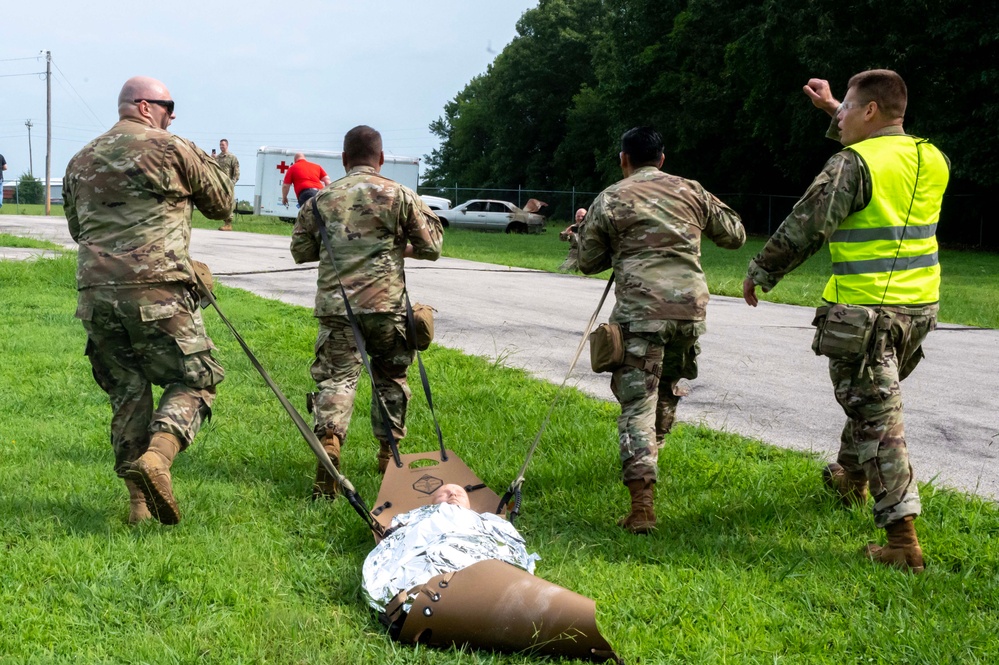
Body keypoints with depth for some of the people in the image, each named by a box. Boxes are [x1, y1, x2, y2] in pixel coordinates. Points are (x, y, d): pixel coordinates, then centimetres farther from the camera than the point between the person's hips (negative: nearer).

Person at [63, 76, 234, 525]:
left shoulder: (80, 161, 17)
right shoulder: (173, 150, 0)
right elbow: (222, 205, 10)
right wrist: (220, 167, 28)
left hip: (95, 295, 6)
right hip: (157, 292, -5)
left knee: (126, 393, 12)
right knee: (194, 380, 4)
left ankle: (139, 501, 12)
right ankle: (158, 454, -21)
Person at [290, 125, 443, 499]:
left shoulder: (322, 198, 8)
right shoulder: (399, 196, 3)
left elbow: (301, 250, 15)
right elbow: (431, 246, 6)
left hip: (336, 304, 0)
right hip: (386, 304, 0)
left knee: (336, 377, -2)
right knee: (390, 376, 17)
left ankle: (329, 436, -28)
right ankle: (389, 452, 23)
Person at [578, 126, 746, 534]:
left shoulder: (611, 199, 4)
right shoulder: (690, 191, 13)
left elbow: (588, 262, 8)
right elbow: (735, 235, 22)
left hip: (640, 310, -4)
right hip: (690, 306, 4)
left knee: (638, 402, -5)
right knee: (668, 390, 25)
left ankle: (642, 502, -18)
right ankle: (646, 460, 44)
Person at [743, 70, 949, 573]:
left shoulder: (854, 163, -14)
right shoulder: (931, 159, 9)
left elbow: (804, 227, -13)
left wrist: (760, 273, 0)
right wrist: (831, 108, 36)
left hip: (863, 311, -8)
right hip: (920, 306, 8)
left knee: (878, 417, -5)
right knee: (873, 400, 28)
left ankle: (903, 540, -8)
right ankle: (850, 477, 48)